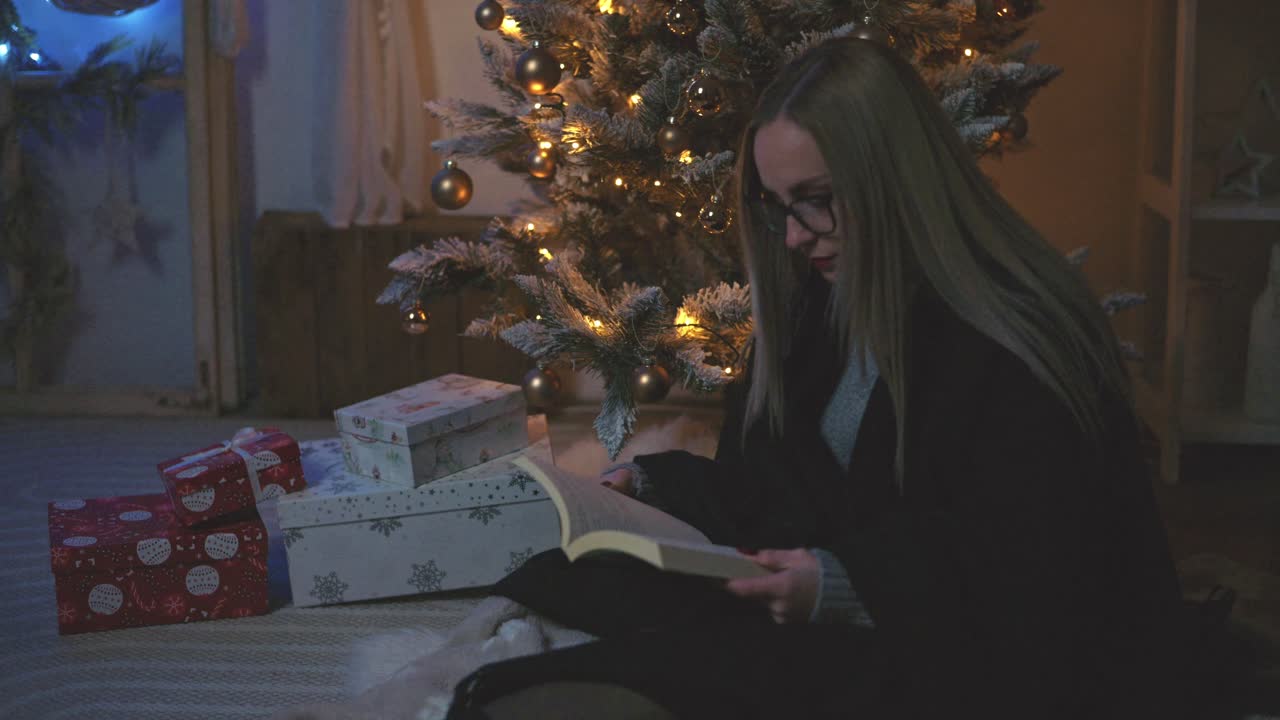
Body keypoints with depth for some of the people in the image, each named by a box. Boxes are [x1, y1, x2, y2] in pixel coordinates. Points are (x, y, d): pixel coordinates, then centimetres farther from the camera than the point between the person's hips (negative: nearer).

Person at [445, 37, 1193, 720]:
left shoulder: (1020, 347, -18)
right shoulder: (820, 305, 8)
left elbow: (1041, 597, -20)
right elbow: (777, 490, 14)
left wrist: (852, 587, -27)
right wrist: (652, 489, -1)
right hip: (851, 632, 7)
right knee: (570, 584, -14)